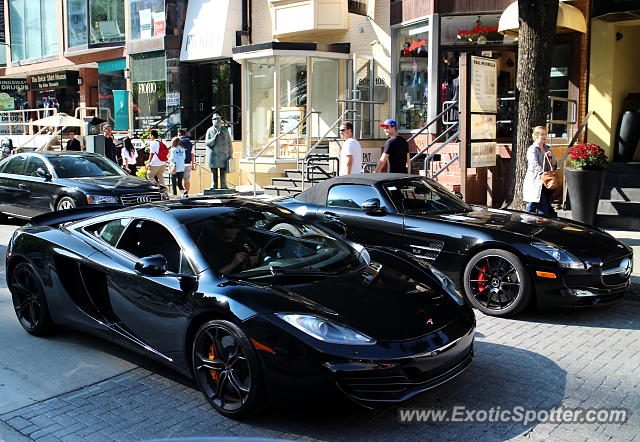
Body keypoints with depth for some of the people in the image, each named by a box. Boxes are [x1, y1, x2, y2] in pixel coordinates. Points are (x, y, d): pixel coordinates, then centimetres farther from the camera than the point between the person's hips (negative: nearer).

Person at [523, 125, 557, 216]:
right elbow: (535, 165, -19)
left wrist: (550, 157, -5)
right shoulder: (532, 149, -6)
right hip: (534, 183, -8)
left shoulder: (547, 149, 17)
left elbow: (554, 165, 14)